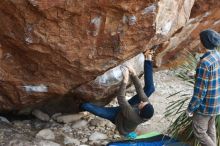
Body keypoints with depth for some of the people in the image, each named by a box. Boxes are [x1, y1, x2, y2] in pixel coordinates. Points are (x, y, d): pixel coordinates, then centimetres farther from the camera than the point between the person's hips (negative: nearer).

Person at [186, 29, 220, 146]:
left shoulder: (205, 63, -28)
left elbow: (200, 91, -25)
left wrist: (190, 108, -15)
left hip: (206, 105, -8)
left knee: (199, 131, 7)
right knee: (210, 128, 22)